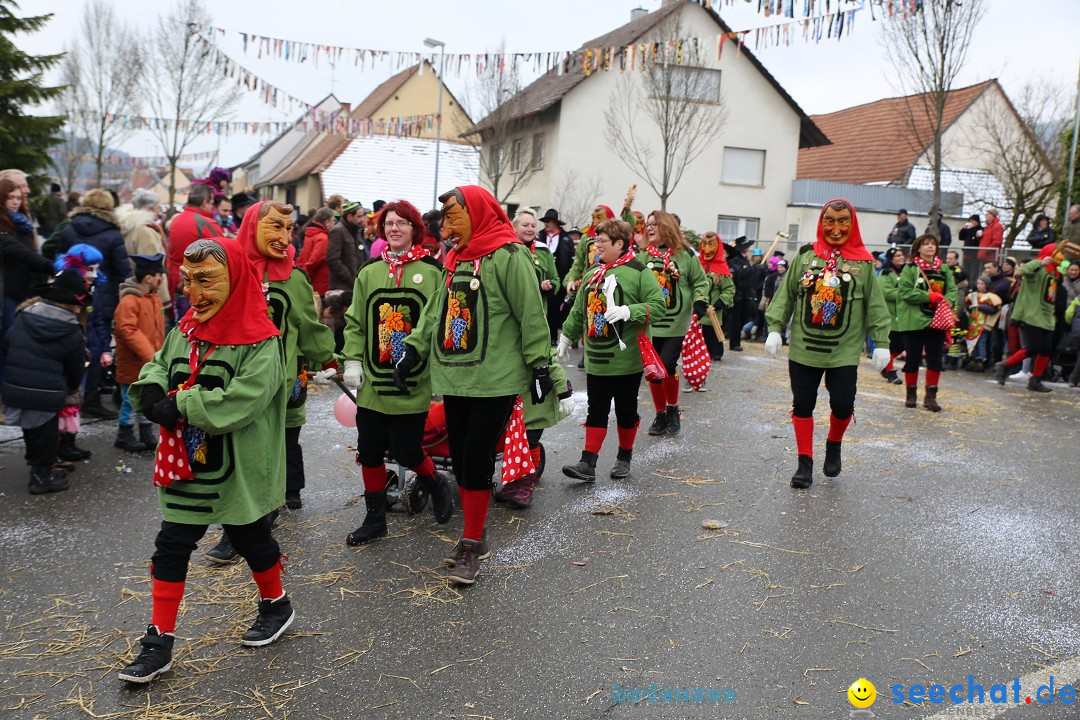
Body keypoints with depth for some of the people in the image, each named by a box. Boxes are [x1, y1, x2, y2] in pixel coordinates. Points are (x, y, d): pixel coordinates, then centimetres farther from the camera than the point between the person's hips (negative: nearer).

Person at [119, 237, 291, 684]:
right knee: (171, 547, 8)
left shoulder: (259, 341, -19)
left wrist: (178, 405, -24)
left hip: (239, 470, -6)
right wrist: (153, 394, -16)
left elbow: (240, 402, -29)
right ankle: (159, 642, 20)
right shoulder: (184, 330, 4)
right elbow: (155, 370, 7)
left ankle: (276, 605, 40)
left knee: (251, 539, 14)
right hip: (186, 466, 6)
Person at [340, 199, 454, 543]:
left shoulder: (432, 271, -4)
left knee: (406, 451, 0)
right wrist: (352, 360, 0)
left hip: (413, 383, -4)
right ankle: (375, 517, 25)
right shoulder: (369, 272, 7)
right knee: (369, 450, 9)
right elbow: (355, 321, 8)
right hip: (373, 381, 4)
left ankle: (436, 483, 32)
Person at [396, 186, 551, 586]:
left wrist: (540, 366, -10)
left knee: (476, 462, -5)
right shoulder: (455, 259, 12)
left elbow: (532, 315, -11)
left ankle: (471, 545, 10)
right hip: (455, 377, 8)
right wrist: (414, 350, 8)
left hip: (495, 380, -8)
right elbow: (438, 310, 16)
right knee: (460, 460, 11)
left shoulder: (507, 256, -12)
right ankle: (475, 539, 24)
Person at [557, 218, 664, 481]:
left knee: (626, 410, 9)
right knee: (596, 410, 6)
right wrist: (566, 336, 24)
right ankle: (588, 464, 7)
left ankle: (624, 458, 27)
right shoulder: (592, 274, 11)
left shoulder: (639, 272, -9)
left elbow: (658, 306, -15)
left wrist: (628, 311, -27)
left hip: (627, 358, -5)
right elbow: (578, 311, 20)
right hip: (596, 358, 5)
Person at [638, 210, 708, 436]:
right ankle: (661, 415, 21)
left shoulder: (685, 255, -2)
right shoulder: (644, 256, 7)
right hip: (649, 323, 4)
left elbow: (700, 281, 5)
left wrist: (699, 302, -9)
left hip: (676, 324, -4)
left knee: (666, 366, -13)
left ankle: (673, 409, 12)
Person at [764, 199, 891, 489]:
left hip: (844, 352, -1)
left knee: (843, 405, -3)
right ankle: (805, 463, 18)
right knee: (802, 404, 5)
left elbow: (875, 306, 3)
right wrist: (775, 328, -3)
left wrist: (881, 343, 0)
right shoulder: (805, 256, 2)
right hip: (803, 348, 1)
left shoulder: (863, 263, 0)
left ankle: (834, 445, 29)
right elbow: (785, 295, 4)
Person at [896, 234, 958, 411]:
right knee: (912, 359, 6)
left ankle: (931, 396, 14)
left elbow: (952, 289, 3)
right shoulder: (911, 268, -5)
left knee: (935, 360, 5)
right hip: (914, 321, -4)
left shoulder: (943, 269, 8)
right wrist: (930, 296, -17)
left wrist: (947, 302, -17)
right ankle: (911, 394, 20)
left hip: (937, 321, 4)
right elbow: (905, 292, -14)